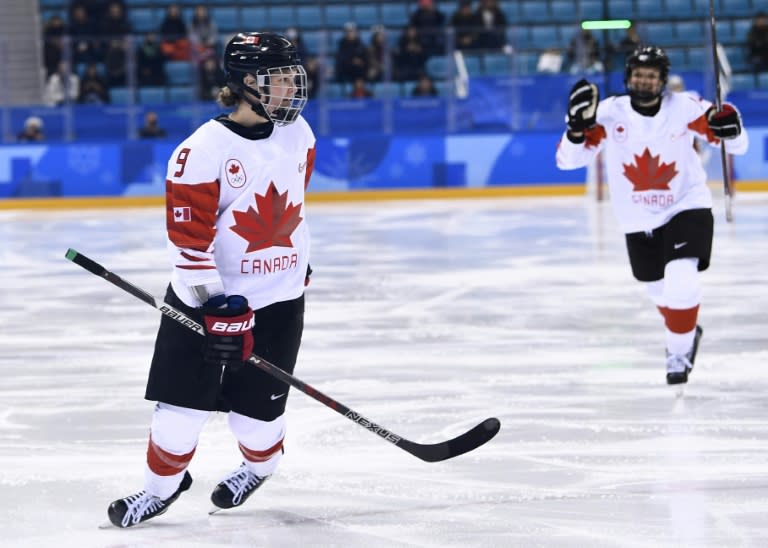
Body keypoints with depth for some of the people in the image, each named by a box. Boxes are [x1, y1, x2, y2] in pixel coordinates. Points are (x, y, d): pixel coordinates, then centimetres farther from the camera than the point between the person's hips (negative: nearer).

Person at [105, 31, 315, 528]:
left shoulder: (297, 134, 1)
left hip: (279, 298, 4)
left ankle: (262, 463, 37)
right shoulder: (204, 150, -18)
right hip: (208, 295, -4)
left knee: (258, 407, 6)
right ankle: (162, 486, 20)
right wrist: (216, 308, -22)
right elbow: (189, 237, -19)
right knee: (184, 403, -2)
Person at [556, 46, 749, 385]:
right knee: (659, 290, 17)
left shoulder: (685, 108, -16)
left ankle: (679, 351, 4)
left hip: (686, 207, -3)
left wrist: (728, 127, -31)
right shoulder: (609, 113, -14)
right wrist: (578, 126, -35)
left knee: (681, 285, -20)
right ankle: (686, 332, 48)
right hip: (638, 219, 3)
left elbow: (738, 145, -8)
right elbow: (568, 160, -17)